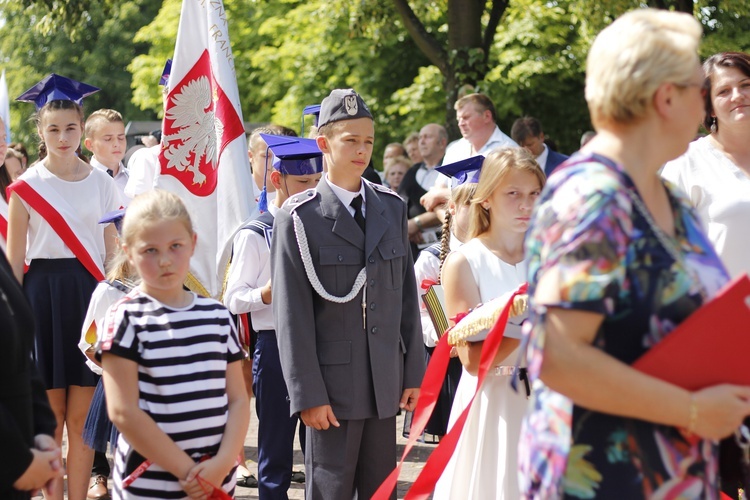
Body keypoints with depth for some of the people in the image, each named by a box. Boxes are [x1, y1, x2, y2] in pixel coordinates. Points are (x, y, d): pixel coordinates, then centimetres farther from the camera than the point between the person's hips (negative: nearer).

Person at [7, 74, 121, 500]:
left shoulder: (101, 183, 6)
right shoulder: (26, 187, 0)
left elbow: (113, 252, 8)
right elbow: (15, 261, 1)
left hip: (89, 294, 1)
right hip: (44, 294, -1)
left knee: (82, 416, 2)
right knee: (50, 414, 3)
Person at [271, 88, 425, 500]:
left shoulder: (392, 208, 10)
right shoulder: (298, 218, -6)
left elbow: (406, 295, 11)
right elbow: (291, 315, -8)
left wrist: (414, 372, 7)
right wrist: (307, 394, -11)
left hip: (386, 385, 5)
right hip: (333, 384, -4)